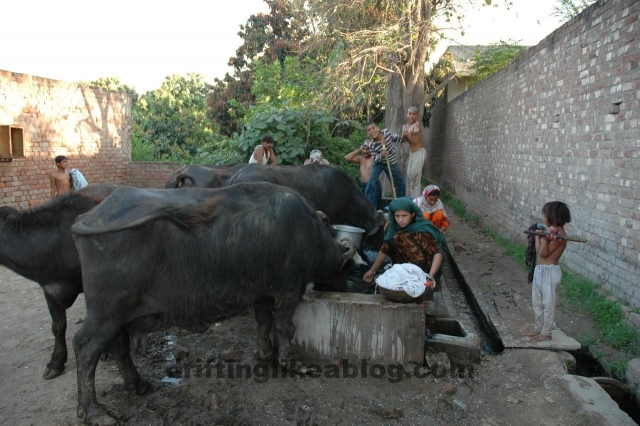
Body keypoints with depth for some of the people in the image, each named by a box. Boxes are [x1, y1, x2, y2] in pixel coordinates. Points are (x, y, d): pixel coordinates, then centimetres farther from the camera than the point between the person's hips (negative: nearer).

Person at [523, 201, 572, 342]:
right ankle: (538, 329, 29)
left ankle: (546, 333, 11)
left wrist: (547, 240, -36)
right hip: (540, 270, 10)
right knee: (537, 302, 17)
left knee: (548, 303, 1)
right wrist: (538, 236, 24)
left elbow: (543, 253, -20)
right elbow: (538, 249, 14)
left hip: (549, 272, -10)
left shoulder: (559, 235, -17)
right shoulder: (552, 231, 11)